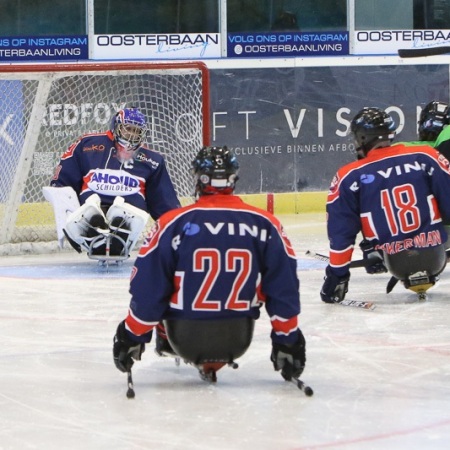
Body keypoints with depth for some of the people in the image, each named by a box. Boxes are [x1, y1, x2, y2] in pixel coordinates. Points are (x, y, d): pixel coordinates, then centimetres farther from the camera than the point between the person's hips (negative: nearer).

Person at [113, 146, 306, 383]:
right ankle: (213, 362, 25)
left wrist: (132, 338, 4)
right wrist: (287, 342, 8)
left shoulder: (172, 224, -11)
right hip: (237, 341, 1)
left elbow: (147, 290, -9)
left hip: (185, 338, -1)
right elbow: (284, 290, -3)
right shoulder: (265, 224, -6)